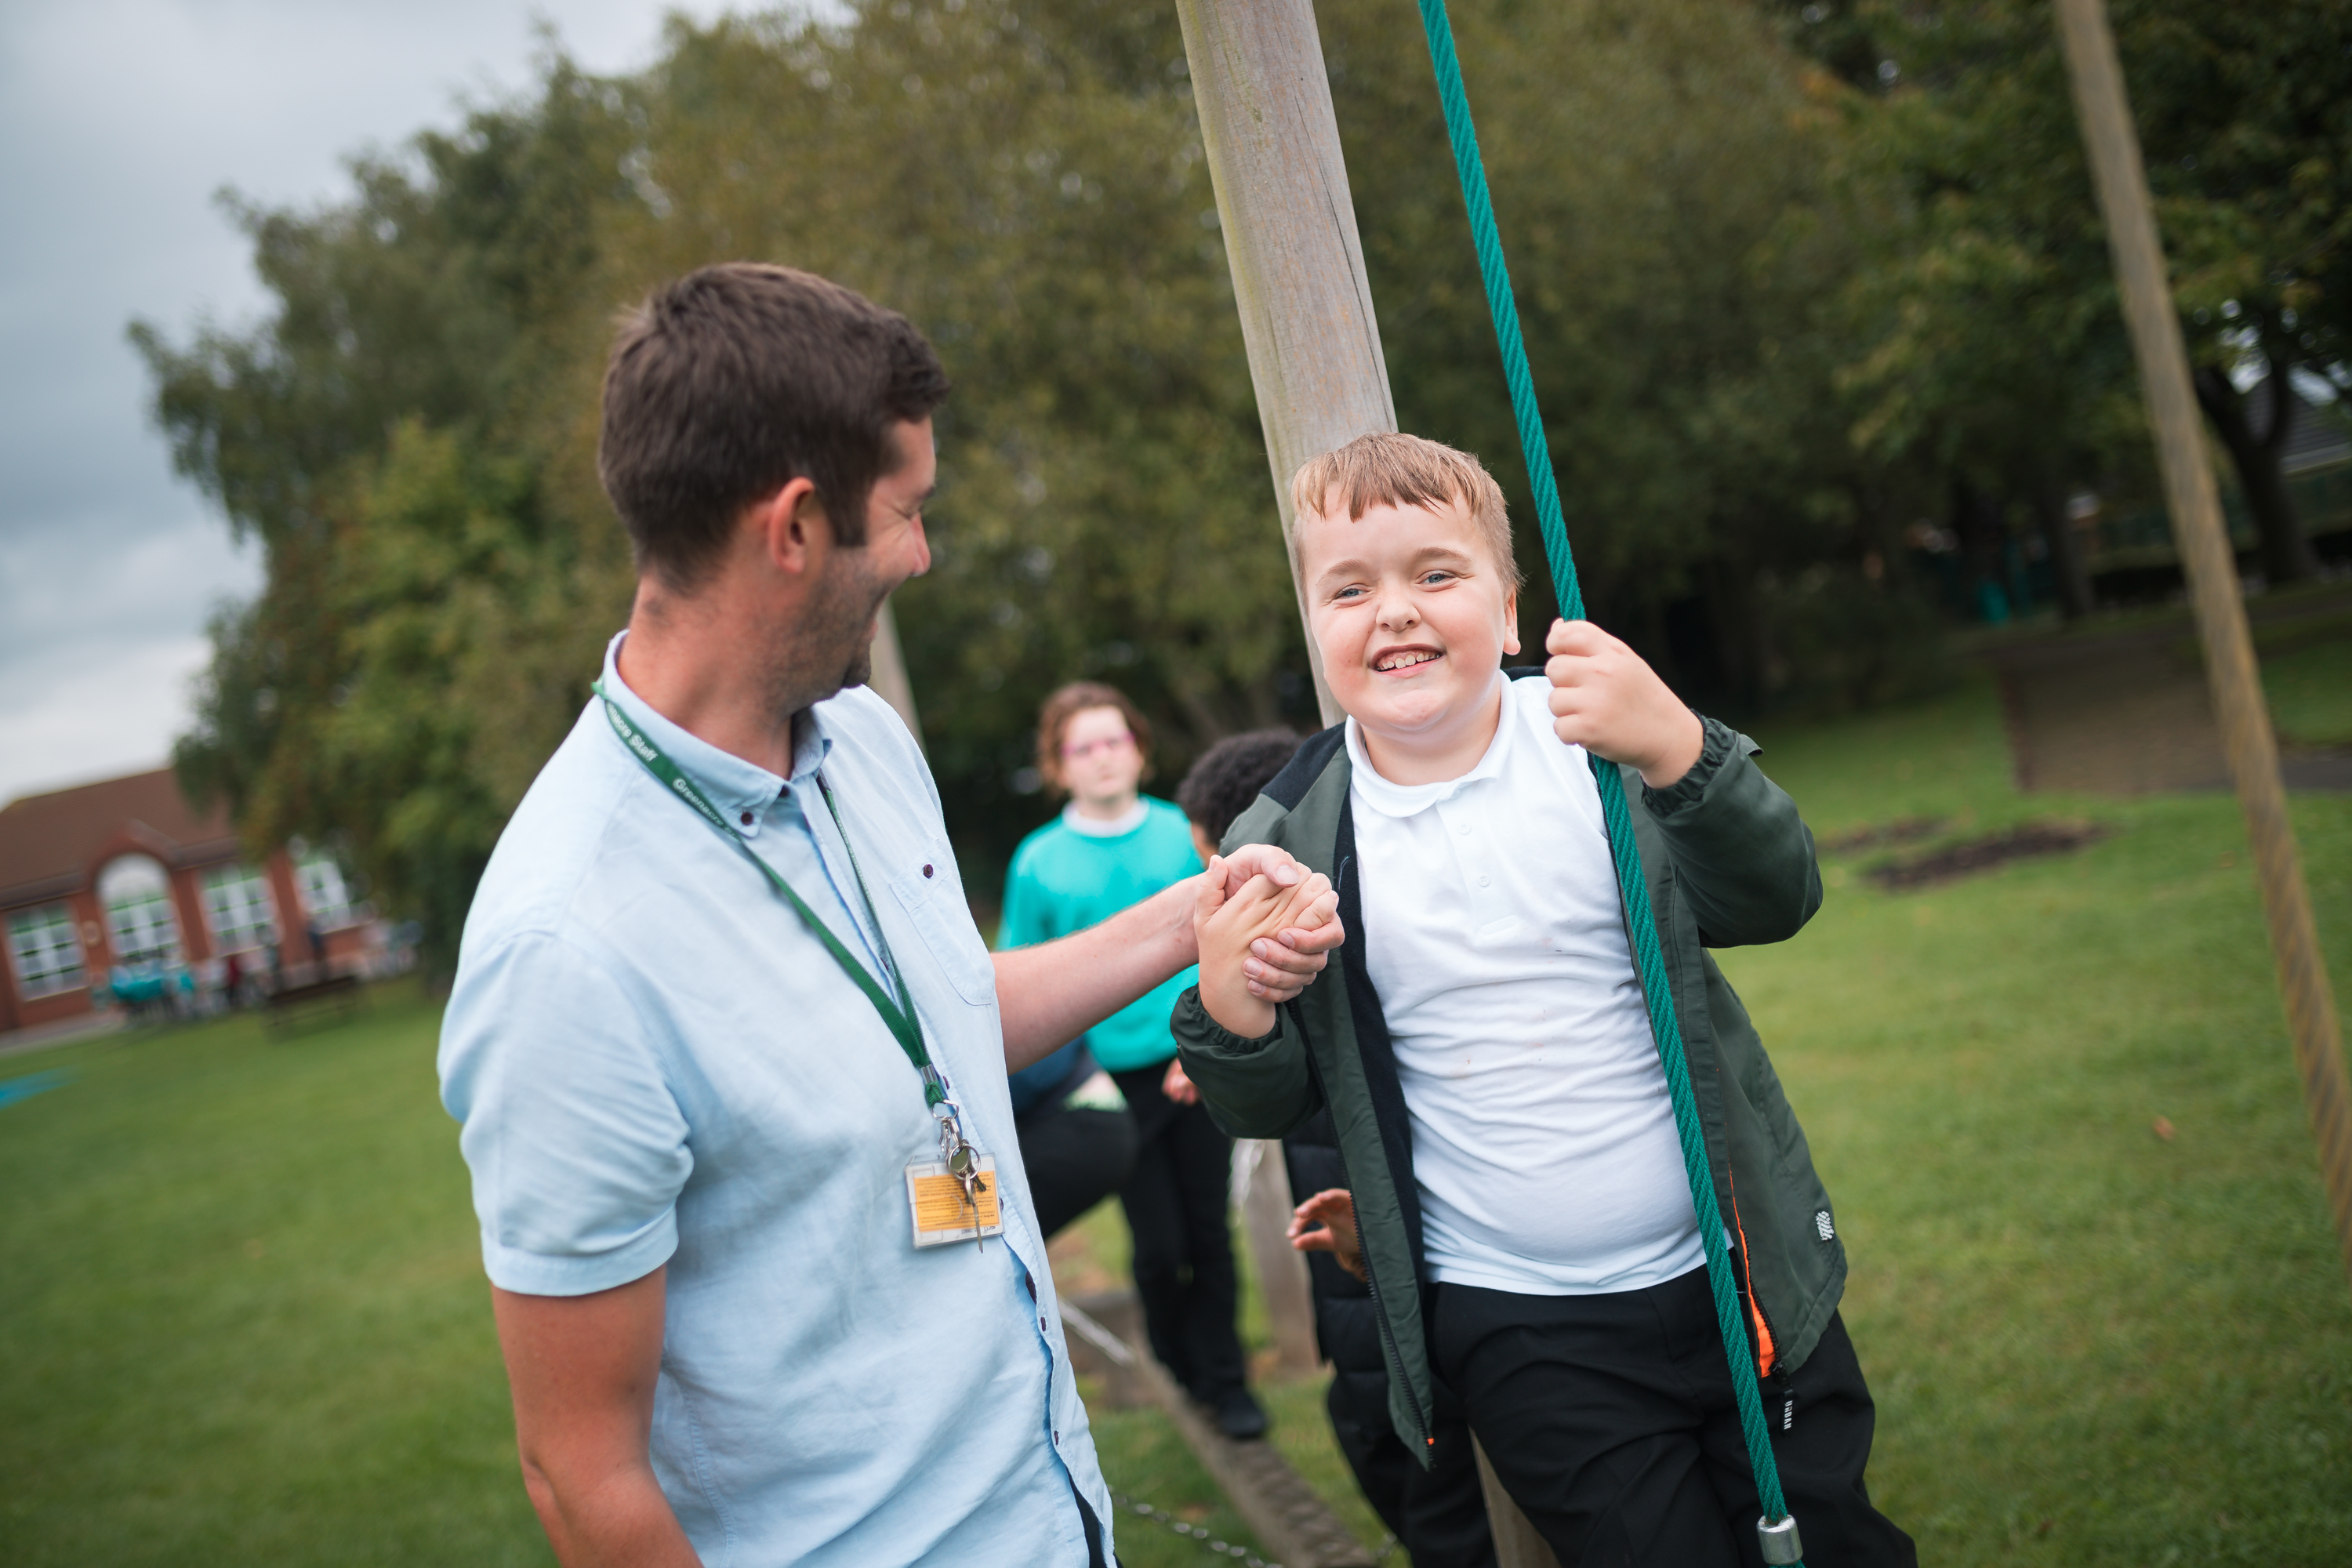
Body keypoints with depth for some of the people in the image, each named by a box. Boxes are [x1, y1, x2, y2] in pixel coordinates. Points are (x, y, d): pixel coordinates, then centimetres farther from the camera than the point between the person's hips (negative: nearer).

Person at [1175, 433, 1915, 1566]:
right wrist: (1230, 1014, -20)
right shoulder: (1289, 844, -6)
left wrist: (1676, 750, -33)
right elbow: (1273, 1109, 2)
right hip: (1519, 1335, -1)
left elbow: (1776, 901, -16)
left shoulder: (1597, 741, -6)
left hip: (1736, 1274, 1)